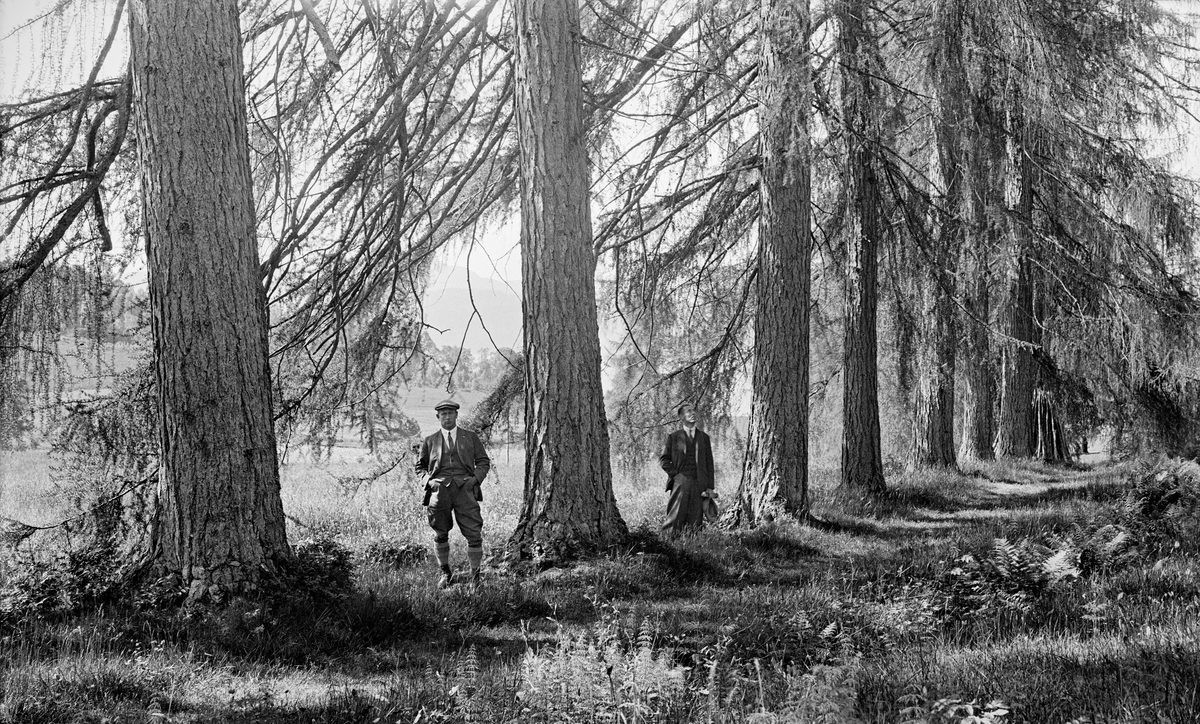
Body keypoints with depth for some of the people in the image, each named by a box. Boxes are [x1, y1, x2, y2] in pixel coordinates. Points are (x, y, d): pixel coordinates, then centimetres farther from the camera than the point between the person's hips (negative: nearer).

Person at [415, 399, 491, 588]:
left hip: (464, 488, -1)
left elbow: (484, 462, 15)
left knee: (474, 534, -8)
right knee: (440, 535, 5)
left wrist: (476, 478, -2)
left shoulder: (471, 437, 15)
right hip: (440, 489, 1)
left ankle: (476, 575, 3)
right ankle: (445, 573, 23)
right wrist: (429, 480, 0)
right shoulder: (430, 441, 15)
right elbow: (420, 466, 20)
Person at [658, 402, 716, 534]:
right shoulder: (673, 437, 9)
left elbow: (709, 463, 11)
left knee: (695, 521, -2)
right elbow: (663, 459, 8)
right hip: (680, 482, -2)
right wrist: (675, 474, -6)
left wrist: (710, 487, 4)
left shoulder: (704, 437, 14)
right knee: (676, 518, -10)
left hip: (699, 484, 2)